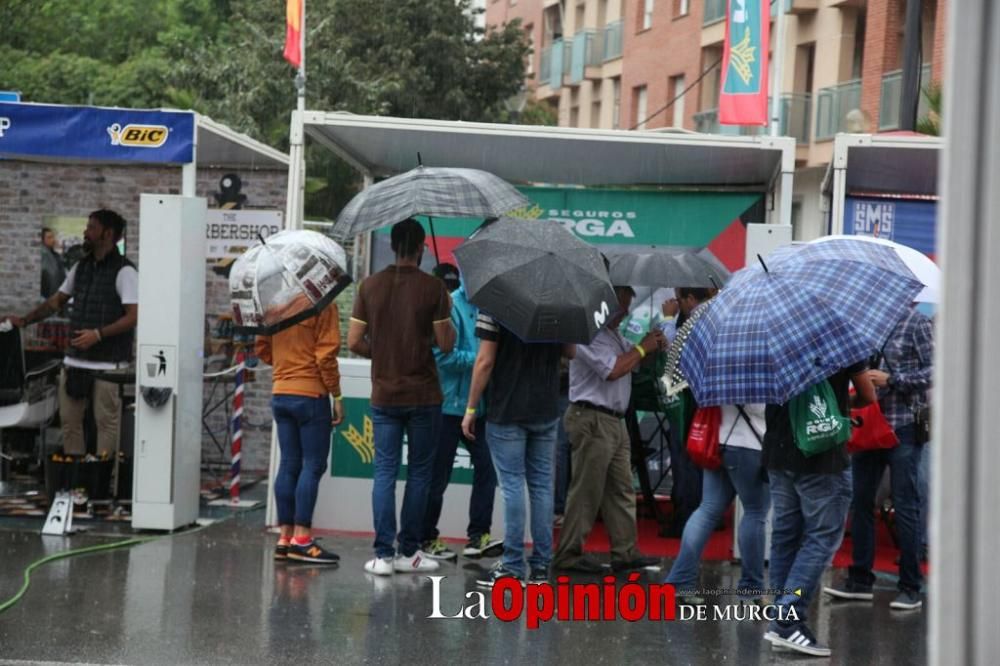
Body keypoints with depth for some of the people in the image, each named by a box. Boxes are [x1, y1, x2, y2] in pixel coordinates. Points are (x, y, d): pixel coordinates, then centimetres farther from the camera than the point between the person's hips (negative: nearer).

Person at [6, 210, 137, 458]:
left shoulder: (124, 271, -9)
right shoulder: (81, 266, 14)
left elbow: (134, 316, -15)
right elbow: (57, 301, 23)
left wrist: (98, 334, -23)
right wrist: (25, 320, 14)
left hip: (108, 363, -7)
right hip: (75, 361, 7)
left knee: (106, 422, -4)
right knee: (69, 419, 7)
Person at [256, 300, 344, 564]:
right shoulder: (323, 304, -12)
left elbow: (261, 348, 11)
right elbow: (326, 354, -14)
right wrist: (337, 395, -7)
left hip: (280, 393, 6)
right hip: (311, 395, -6)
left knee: (288, 465, 9)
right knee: (313, 466, -2)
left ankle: (285, 537, 9)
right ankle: (301, 539, -6)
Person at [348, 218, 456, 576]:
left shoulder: (370, 286, 1)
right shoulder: (433, 287, -7)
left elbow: (354, 342, 0)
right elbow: (446, 344, -7)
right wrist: (447, 315, 11)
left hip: (384, 395, 2)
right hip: (423, 395, -2)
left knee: (385, 472, 4)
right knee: (418, 472, 7)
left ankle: (383, 553, -1)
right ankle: (408, 552, 9)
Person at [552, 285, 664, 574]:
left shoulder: (614, 335, 19)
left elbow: (632, 363, 20)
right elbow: (612, 370, -22)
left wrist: (652, 347, 2)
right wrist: (642, 349, -10)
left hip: (614, 421, 10)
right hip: (592, 419, -10)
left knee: (621, 490, 9)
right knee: (586, 491, -6)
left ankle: (625, 552, 11)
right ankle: (568, 555, 0)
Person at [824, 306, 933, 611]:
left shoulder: (916, 322, -5)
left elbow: (932, 372, -10)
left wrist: (891, 380, -17)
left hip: (903, 428, -5)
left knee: (905, 507, 0)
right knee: (861, 503, 9)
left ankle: (910, 588, 6)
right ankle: (860, 580, 19)